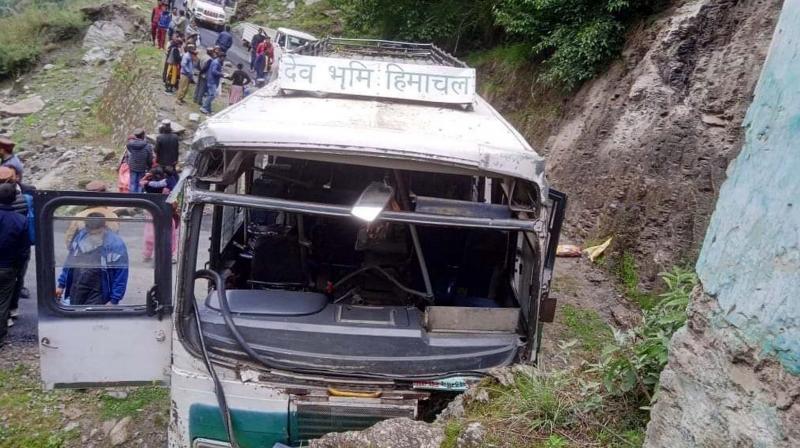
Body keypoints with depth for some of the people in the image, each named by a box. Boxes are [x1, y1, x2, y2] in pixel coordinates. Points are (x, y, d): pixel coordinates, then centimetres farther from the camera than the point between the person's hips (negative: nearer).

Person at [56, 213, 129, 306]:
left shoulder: (116, 244, -16)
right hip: (76, 292, 5)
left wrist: (114, 301, -14)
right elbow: (69, 262, 12)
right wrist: (61, 285, 14)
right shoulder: (79, 236, -1)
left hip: (98, 295, -5)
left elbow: (121, 275, -13)